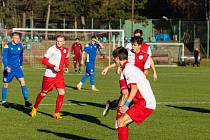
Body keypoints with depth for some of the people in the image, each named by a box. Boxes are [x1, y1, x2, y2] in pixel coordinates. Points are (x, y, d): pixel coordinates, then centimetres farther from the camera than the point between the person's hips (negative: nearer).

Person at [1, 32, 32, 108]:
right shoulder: (7, 46, -12)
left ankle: (26, 100, -15)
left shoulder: (20, 46, 3)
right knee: (6, 85, 8)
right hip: (9, 69, -3)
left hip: (17, 68, 3)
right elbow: (4, 57, -17)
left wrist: (21, 65, 24)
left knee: (22, 82, -13)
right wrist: (6, 67, -30)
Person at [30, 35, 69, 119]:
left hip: (59, 75, 5)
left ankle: (56, 113, 0)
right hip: (49, 75, -4)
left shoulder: (66, 50, 6)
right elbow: (44, 61, -15)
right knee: (43, 93, 6)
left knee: (61, 92, -9)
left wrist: (67, 67, 10)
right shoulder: (52, 49, -13)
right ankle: (35, 108, 30)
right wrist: (53, 67, -24)